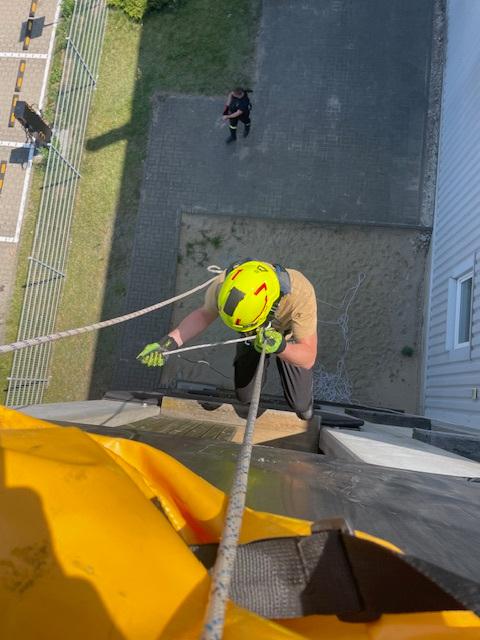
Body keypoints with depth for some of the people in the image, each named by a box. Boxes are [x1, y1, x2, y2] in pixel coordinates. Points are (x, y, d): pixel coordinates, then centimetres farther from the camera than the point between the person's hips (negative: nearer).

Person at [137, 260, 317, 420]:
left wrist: (280, 346, -57)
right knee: (245, 397, 9)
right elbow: (204, 314, -17)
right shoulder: (226, 283, -39)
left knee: (300, 403, 4)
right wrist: (169, 342, -31)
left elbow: (308, 358, -35)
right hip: (255, 334, 2)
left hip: (290, 338, -2)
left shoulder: (301, 295, -46)